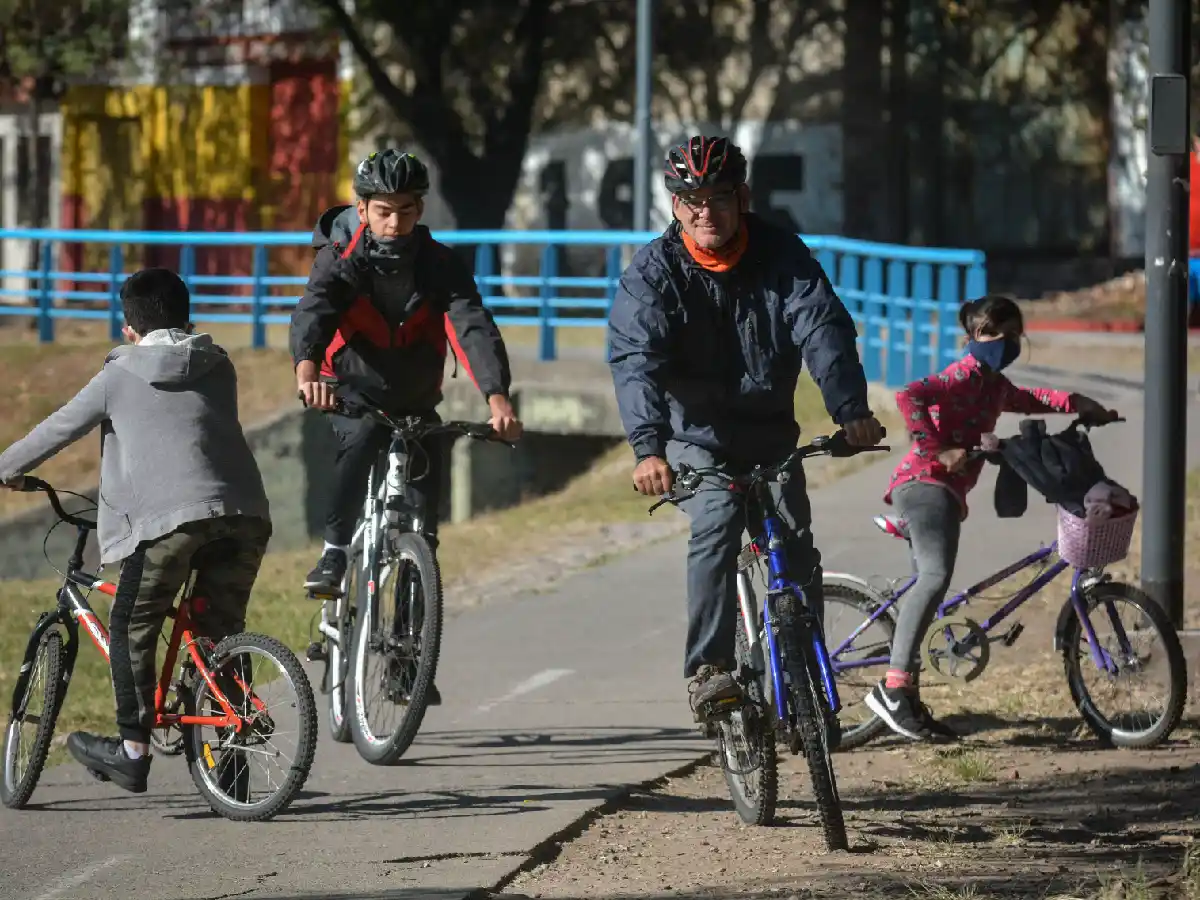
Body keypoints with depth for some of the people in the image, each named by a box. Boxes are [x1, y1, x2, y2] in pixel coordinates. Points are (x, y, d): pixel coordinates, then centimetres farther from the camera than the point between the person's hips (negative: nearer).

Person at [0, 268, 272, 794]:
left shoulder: (121, 376, 12)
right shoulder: (218, 367, 22)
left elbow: (60, 429, 21)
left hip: (169, 515, -4)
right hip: (244, 512, 4)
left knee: (132, 630, 11)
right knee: (222, 629, 15)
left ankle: (133, 750, 9)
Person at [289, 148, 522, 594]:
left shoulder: (441, 265, -15)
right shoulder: (341, 260, -19)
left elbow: (473, 326, -29)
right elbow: (312, 311, -37)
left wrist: (497, 396, -46)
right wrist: (307, 368, -59)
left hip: (415, 398, 3)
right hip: (354, 388, -3)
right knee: (361, 439, -31)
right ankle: (334, 554, -26)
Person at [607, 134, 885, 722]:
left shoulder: (781, 256, -9)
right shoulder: (654, 273, -15)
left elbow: (823, 330, -21)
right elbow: (635, 360, -29)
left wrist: (850, 409, -40)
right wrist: (648, 447, -46)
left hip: (770, 431, 3)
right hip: (697, 437, -2)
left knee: (795, 546, -10)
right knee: (716, 529, -26)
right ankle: (708, 670, -25)